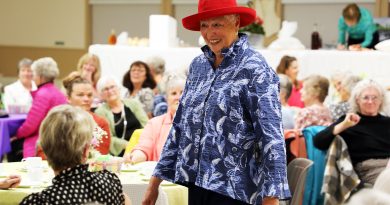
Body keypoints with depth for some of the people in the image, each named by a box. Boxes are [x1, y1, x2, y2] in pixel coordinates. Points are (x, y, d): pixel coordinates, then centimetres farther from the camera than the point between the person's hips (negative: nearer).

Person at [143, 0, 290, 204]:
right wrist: (156, 180, 13)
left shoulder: (254, 69, -10)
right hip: (196, 182, 6)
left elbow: (271, 137, -16)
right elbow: (180, 125, 15)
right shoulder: (198, 65, 10)